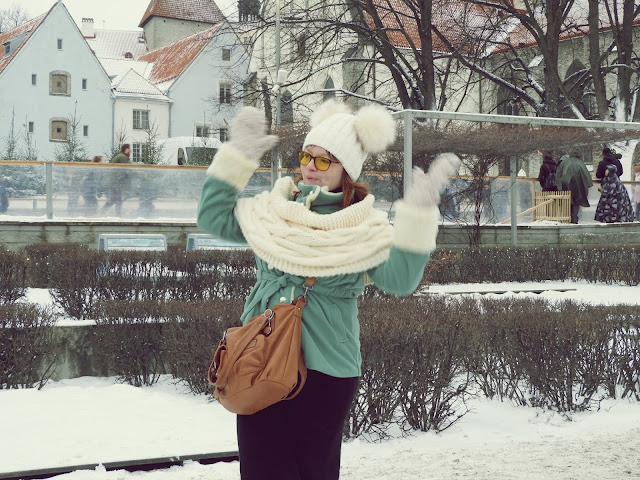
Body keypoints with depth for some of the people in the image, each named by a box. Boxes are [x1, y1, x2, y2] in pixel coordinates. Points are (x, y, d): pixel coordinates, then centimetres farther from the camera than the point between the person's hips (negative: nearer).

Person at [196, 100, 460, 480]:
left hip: (324, 370, -3)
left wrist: (418, 213, -27)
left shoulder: (365, 228, -5)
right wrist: (238, 157, 7)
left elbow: (400, 278, -18)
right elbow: (215, 217, 14)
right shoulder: (273, 209, 8)